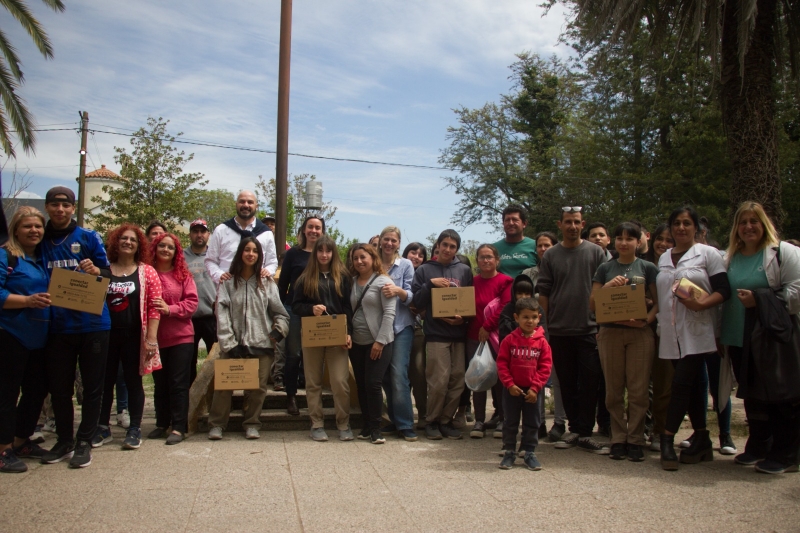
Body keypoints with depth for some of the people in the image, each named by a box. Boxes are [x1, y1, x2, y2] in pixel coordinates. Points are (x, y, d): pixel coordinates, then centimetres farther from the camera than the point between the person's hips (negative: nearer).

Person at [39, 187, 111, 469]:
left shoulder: (88, 237, 2)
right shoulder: (40, 241, 9)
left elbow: (108, 274, 2)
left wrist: (95, 270, -19)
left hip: (92, 322, -2)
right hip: (57, 325, 3)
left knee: (92, 386, 3)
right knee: (59, 387, 9)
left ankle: (84, 441, 14)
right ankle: (64, 440, 24)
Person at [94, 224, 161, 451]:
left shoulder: (147, 272, 0)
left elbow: (154, 308, -5)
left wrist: (151, 338, -11)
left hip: (133, 336, -2)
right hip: (105, 334, 2)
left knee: (133, 381, 6)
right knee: (105, 381, 8)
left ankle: (134, 430, 15)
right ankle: (102, 428, 20)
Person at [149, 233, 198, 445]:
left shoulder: (183, 274, -1)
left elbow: (192, 302, -6)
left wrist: (170, 309, -18)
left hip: (181, 336, -1)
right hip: (155, 337, 2)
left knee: (179, 383, 2)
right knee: (160, 383, 14)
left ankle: (179, 427, 7)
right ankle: (162, 424, 27)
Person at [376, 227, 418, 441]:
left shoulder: (406, 265, 2)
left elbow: (411, 297, -4)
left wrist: (399, 291, -23)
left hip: (401, 326, -3)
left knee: (398, 374, -11)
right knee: (385, 376, 7)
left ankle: (405, 425, -4)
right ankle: (394, 420, 19)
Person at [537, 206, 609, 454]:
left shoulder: (596, 252, 4)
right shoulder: (550, 255, 6)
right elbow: (543, 293, 6)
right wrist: (545, 325, 1)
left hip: (589, 329, -1)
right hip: (559, 331, 1)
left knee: (589, 382, -1)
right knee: (567, 383, 9)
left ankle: (584, 433, 6)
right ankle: (575, 428, 20)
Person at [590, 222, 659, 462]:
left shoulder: (647, 268, 7)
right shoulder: (605, 269, 10)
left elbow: (660, 300, 2)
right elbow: (593, 304, 7)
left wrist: (648, 318, -15)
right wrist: (608, 286, -9)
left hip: (639, 333, -1)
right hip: (610, 332, 1)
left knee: (638, 390, -1)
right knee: (614, 390, 4)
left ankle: (635, 440, 8)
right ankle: (618, 439, 12)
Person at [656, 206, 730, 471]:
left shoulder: (708, 254, 0)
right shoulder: (663, 258, 16)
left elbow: (724, 290, -6)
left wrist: (702, 304, -23)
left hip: (697, 331, -5)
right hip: (671, 333, 5)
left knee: (681, 383, -11)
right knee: (693, 385, 9)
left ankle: (667, 439, -7)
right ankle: (702, 440, 16)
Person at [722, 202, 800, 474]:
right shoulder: (731, 258, 15)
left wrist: (759, 301, -19)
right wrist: (721, 334, 13)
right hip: (740, 340, 6)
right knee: (751, 396, 14)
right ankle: (758, 448, 27)